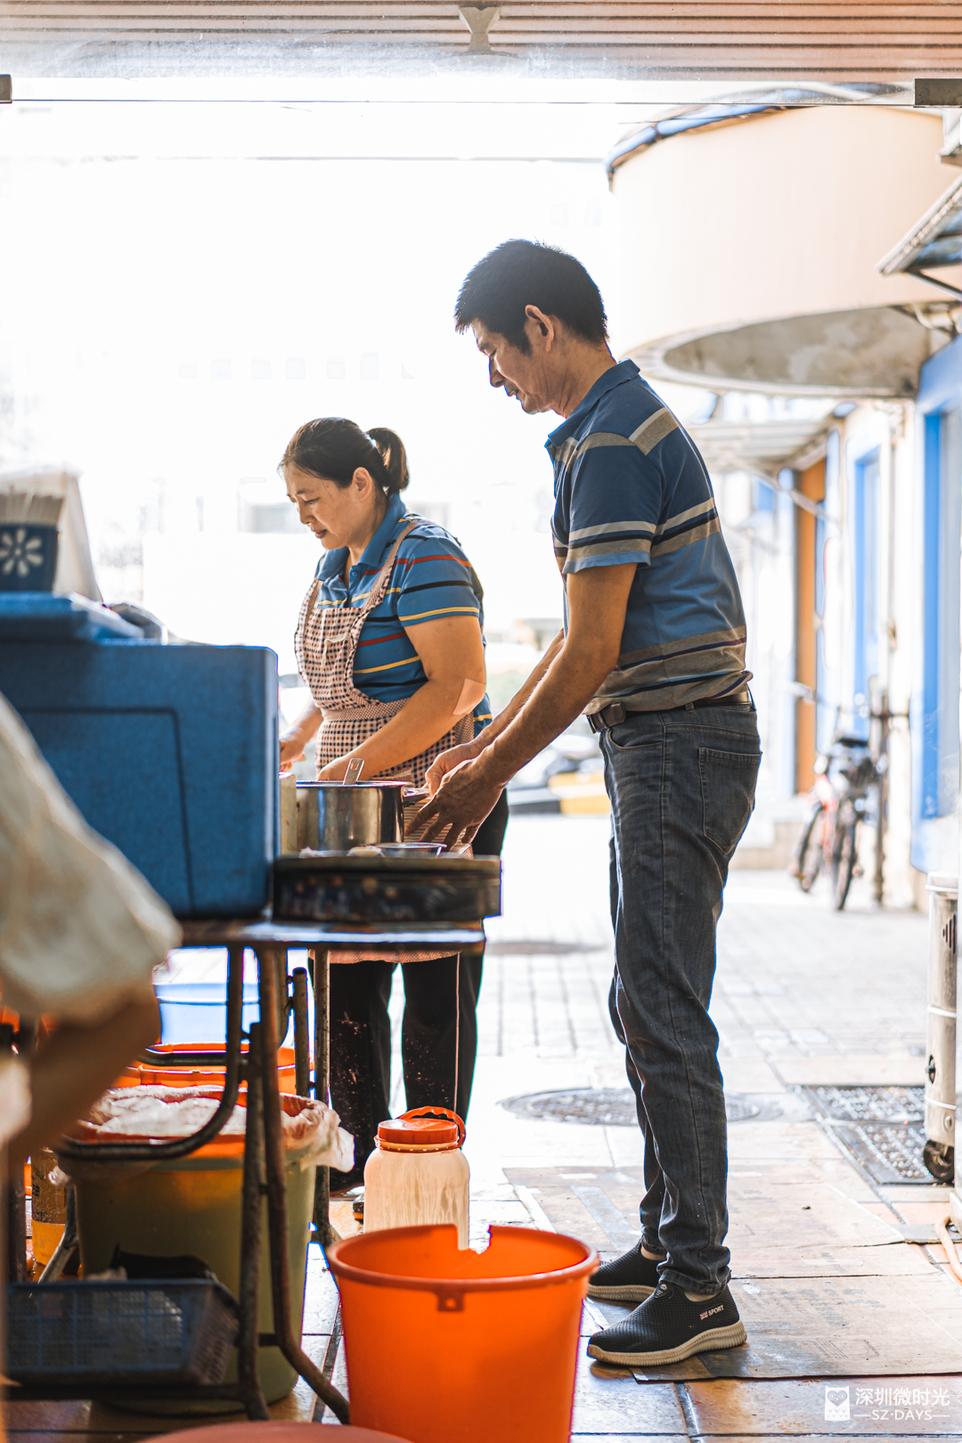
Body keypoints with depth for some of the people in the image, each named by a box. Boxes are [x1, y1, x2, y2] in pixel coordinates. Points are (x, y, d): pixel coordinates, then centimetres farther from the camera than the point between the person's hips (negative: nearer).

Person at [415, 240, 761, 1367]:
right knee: (648, 1007, 15)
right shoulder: (623, 424, 18)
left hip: (677, 745, -11)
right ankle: (669, 1243, 24)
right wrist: (486, 745, 19)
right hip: (668, 746, 11)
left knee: (663, 1016, -8)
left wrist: (491, 778, -10)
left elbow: (591, 653, -18)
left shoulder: (612, 443, -15)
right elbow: (590, 642, 21)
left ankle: (700, 1291, -2)